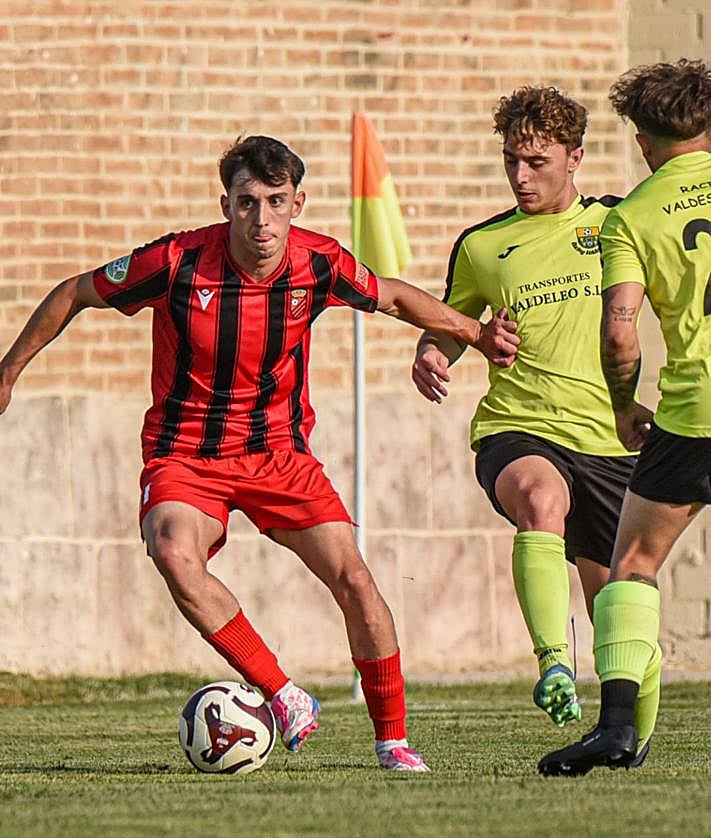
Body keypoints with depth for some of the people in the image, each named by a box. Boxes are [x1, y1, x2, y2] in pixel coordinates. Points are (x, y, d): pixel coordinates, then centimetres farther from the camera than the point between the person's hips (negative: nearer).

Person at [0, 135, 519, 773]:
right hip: (184, 455, -2)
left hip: (279, 450, 3)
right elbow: (75, 294, -2)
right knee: (175, 554, -34)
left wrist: (476, 332, 15)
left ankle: (393, 738, 3)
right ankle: (284, 696, -23)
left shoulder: (320, 264, -9)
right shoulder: (178, 262, -18)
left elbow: (392, 297, 13)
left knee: (352, 576, -13)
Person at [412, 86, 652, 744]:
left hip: (609, 438, 1)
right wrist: (431, 356, -1)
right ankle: (554, 663, -46)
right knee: (541, 498, -37)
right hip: (516, 430, -1)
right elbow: (449, 324, 21)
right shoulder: (481, 245, 9)